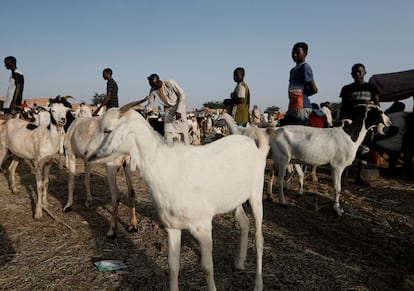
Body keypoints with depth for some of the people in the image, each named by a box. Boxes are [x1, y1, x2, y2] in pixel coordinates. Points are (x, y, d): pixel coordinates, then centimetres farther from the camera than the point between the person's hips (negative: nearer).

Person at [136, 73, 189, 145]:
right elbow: (151, 105, 3)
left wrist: (178, 111, -25)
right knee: (168, 131, -4)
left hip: (179, 106, -4)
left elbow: (182, 94, -19)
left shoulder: (170, 83, -23)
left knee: (182, 130, -8)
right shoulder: (152, 91, -10)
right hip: (168, 109, 4)